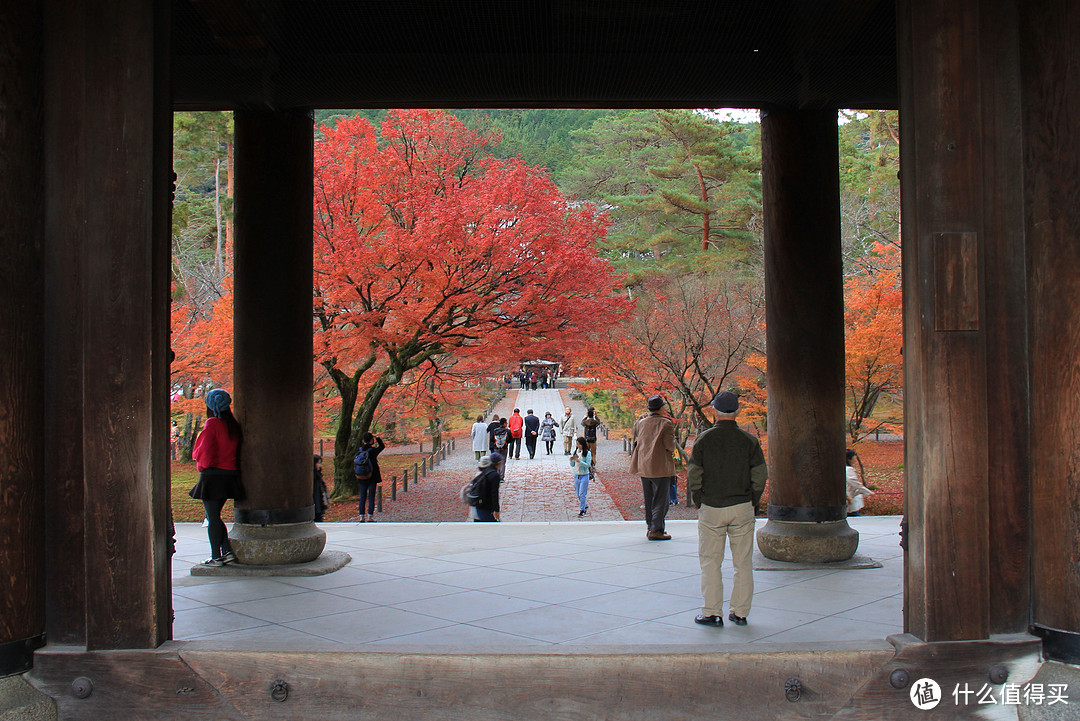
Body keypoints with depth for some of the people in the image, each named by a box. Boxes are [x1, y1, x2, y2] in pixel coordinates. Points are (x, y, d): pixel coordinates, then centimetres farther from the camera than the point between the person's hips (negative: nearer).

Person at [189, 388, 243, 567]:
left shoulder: (212, 424, -12)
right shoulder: (233, 425, 7)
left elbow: (202, 453, -13)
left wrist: (196, 451, 7)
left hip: (212, 476, -7)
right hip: (230, 475, 7)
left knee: (212, 517, 0)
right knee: (215, 516, 17)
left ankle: (216, 557, 3)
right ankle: (227, 552, 14)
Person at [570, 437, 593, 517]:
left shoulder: (587, 453, -9)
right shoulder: (575, 452, 5)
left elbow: (588, 465, -14)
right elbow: (572, 465, 9)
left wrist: (579, 461, -23)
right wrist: (571, 461, -12)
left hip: (584, 475, -6)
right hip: (576, 475, 6)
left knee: (582, 494, -7)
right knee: (578, 495, 13)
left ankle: (582, 510, 1)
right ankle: (585, 506, 32)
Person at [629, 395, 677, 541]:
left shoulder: (641, 423, 6)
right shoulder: (666, 423, -10)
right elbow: (670, 445, -14)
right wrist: (672, 452, 8)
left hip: (643, 467, 6)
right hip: (661, 467, -6)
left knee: (649, 499, 15)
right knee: (661, 499, 0)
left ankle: (650, 527, 21)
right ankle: (656, 530, -3)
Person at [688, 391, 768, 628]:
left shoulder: (704, 439, -4)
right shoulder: (749, 440, -1)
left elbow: (694, 475, -5)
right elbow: (760, 475, -2)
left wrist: (699, 504, 6)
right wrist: (752, 503, 9)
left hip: (711, 509, -1)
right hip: (742, 508, 1)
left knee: (710, 562, 6)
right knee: (743, 562, 9)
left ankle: (712, 613, 7)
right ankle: (740, 612, 14)